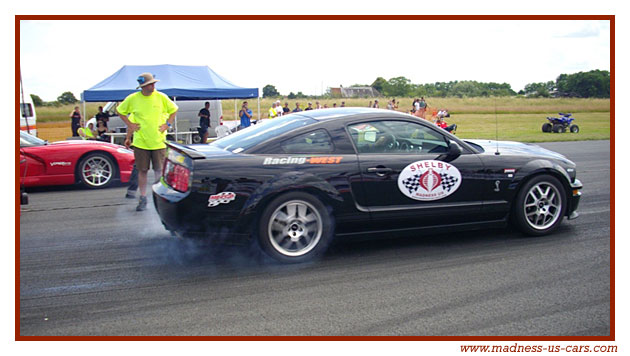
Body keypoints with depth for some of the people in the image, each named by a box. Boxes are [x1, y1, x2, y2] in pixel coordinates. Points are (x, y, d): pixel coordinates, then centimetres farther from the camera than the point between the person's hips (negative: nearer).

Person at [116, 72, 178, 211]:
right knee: (142, 171, 5)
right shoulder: (132, 99, -2)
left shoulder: (161, 97, -1)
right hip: (140, 141, 0)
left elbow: (173, 109, 14)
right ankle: (143, 199, 16)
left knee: (159, 170, 2)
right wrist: (129, 124, 2)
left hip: (158, 141, 0)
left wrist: (167, 124, 3)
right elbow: (120, 111, 13)